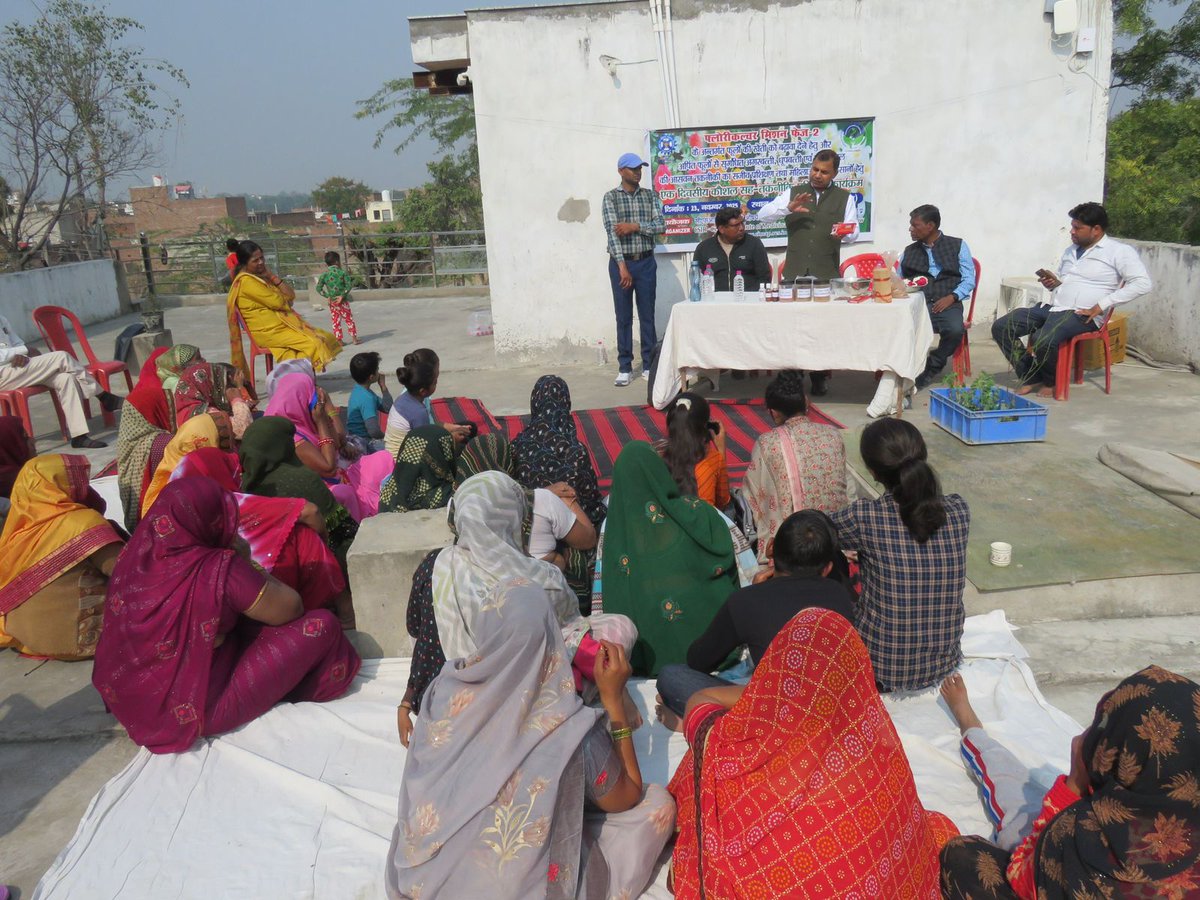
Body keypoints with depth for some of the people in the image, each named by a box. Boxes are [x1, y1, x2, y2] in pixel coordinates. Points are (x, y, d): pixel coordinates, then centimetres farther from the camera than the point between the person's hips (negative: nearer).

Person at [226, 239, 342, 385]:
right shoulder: (246, 281, -13)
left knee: (324, 337, -2)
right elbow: (276, 302, -18)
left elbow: (290, 296, 11)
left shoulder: (262, 275, 16)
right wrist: (284, 299, 5)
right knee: (313, 343, -25)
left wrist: (272, 277, 0)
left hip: (284, 324, 10)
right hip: (268, 332, -10)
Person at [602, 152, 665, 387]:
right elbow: (612, 231, -12)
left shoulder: (650, 195, 8)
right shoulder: (611, 197, -2)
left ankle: (649, 365, 13)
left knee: (647, 315, 5)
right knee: (623, 317, 3)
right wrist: (622, 266, -20)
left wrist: (635, 226, -15)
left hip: (646, 262, 2)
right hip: (621, 262, -2)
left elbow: (660, 227, -1)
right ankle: (625, 368, 9)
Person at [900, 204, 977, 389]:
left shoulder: (958, 245, 12)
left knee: (955, 330, -34)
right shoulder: (909, 251, 21)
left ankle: (932, 367, -8)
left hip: (947, 303, -1)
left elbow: (969, 280, 5)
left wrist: (951, 297, -12)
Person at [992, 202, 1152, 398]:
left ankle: (1051, 381, -3)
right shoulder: (1071, 250, 23)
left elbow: (1143, 283, -11)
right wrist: (1052, 283, 8)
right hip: (1051, 307, 8)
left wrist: (1101, 306, -16)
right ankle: (1031, 377, 0)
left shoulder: (1119, 251, -1)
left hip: (1080, 314, -8)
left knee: (1043, 340, -36)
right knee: (1001, 327, -9)